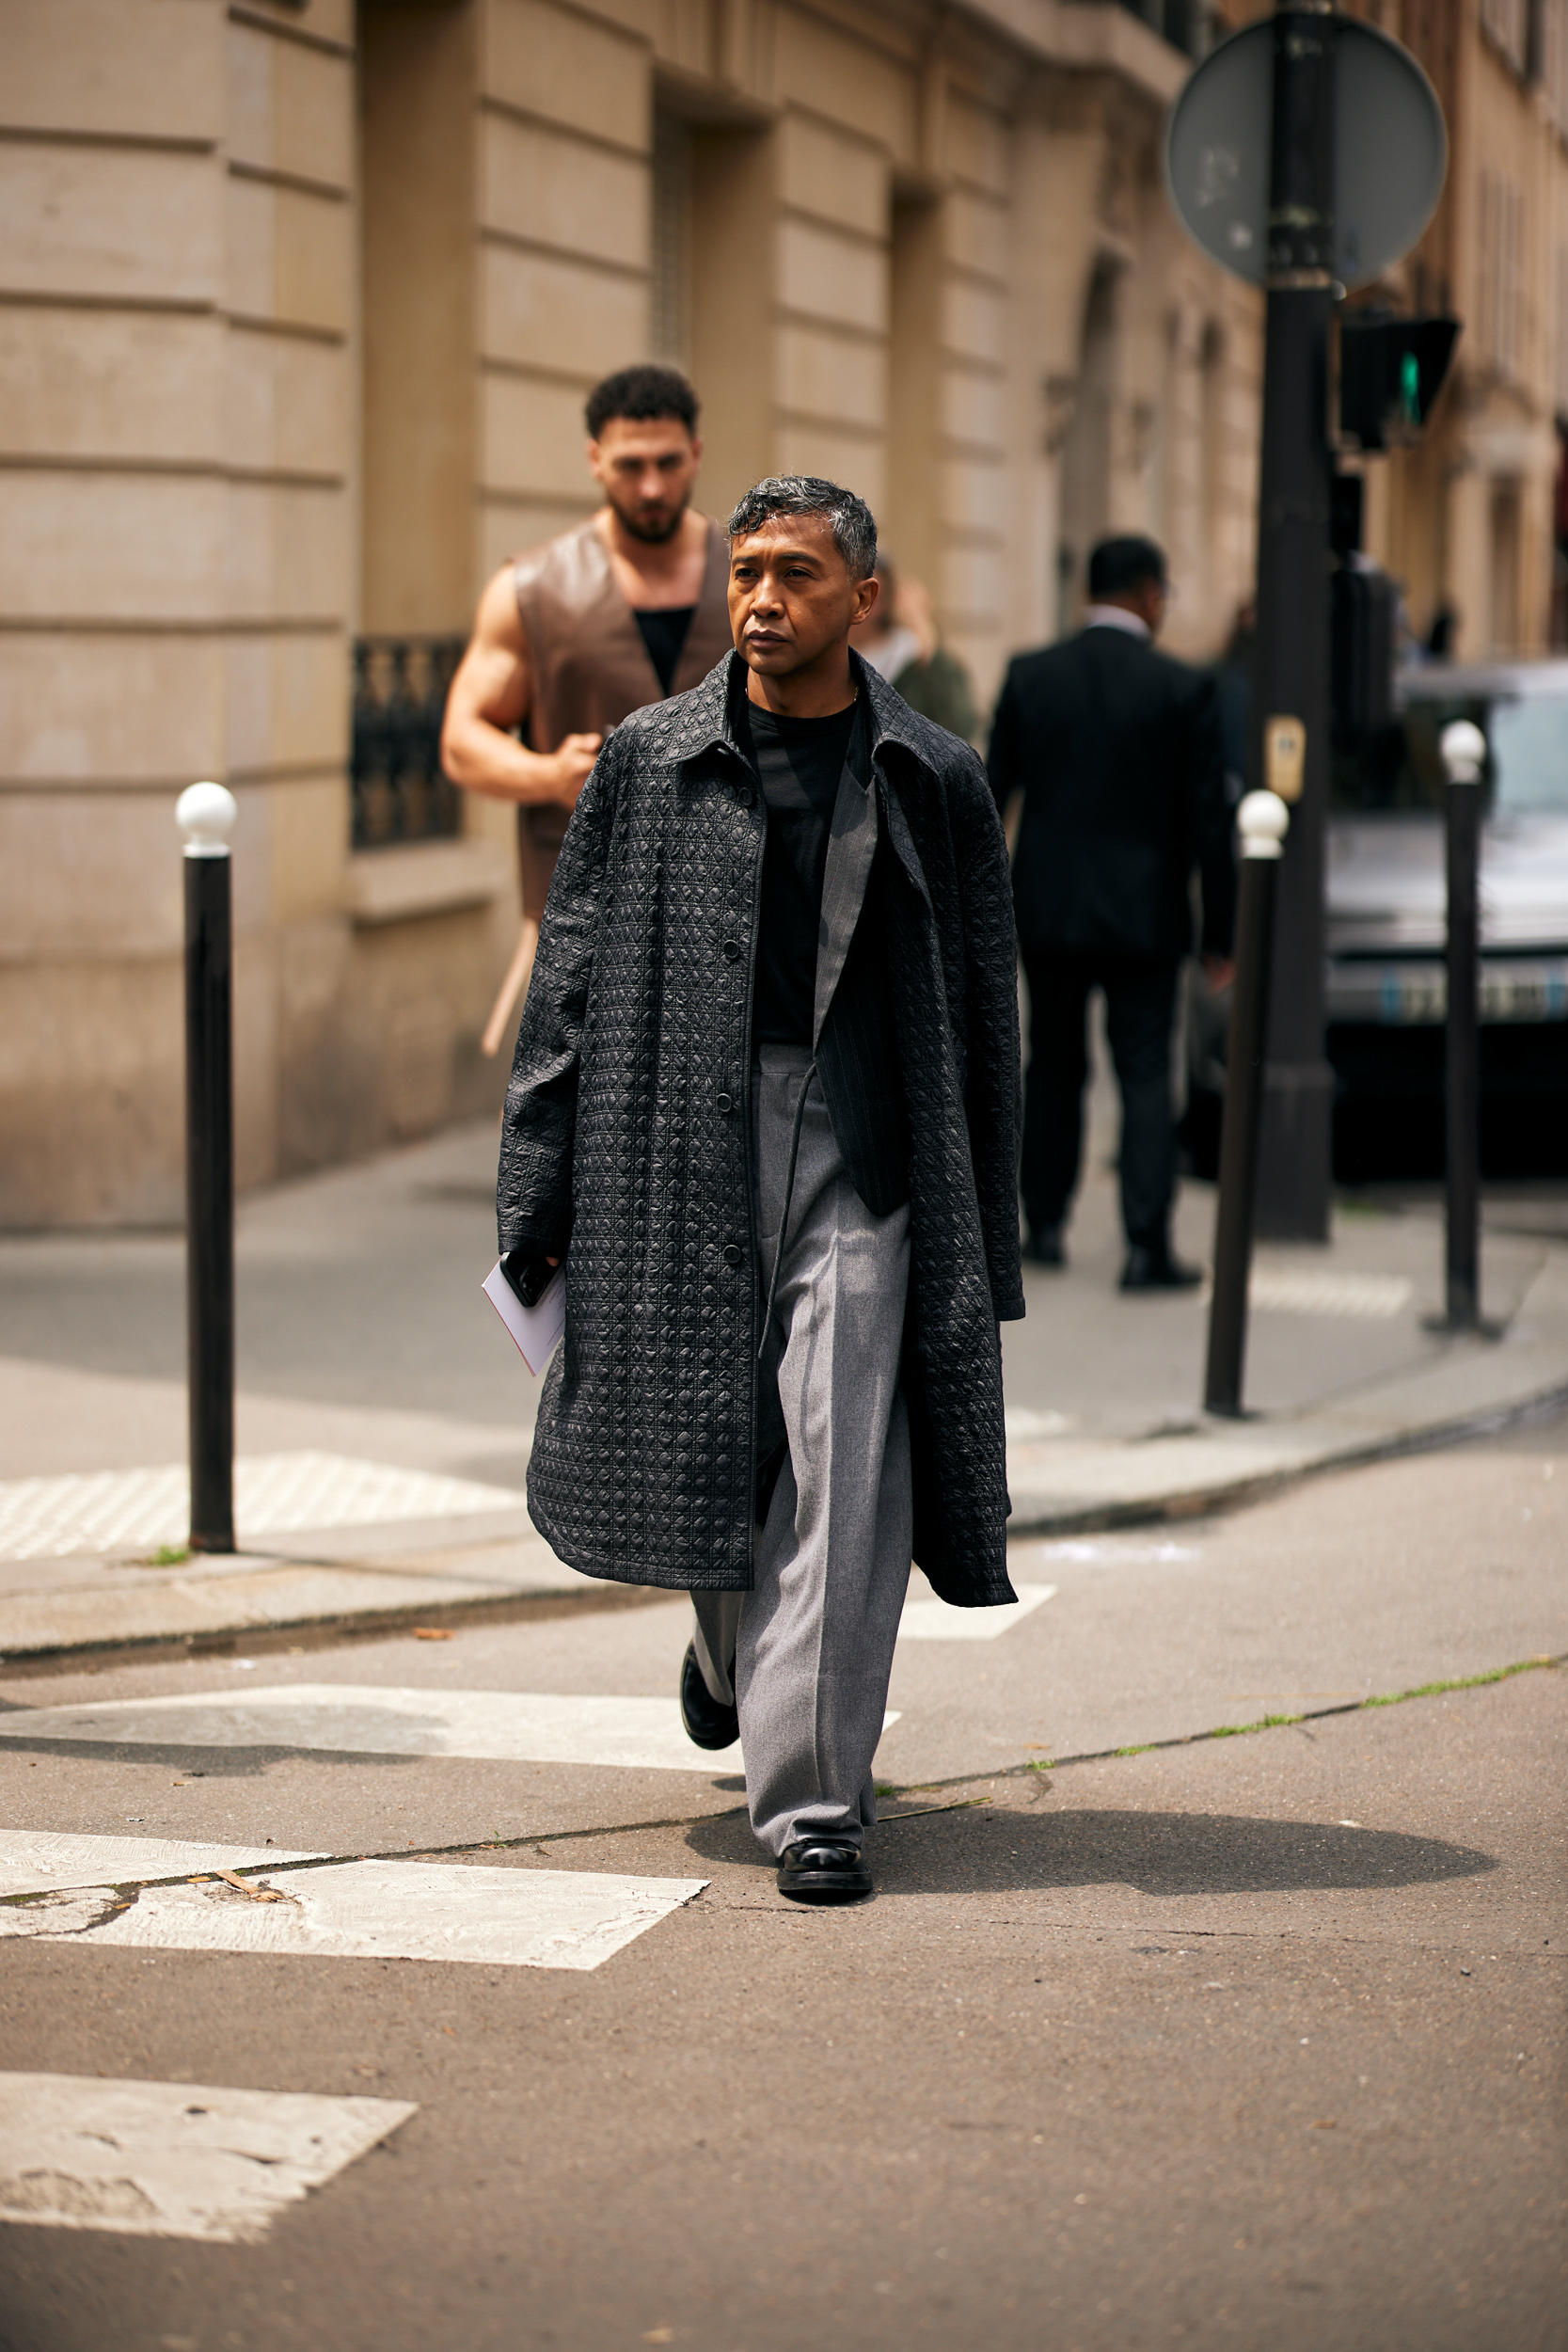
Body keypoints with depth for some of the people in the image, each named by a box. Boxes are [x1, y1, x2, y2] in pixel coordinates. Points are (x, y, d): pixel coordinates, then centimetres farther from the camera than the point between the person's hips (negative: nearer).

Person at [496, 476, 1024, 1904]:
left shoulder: (934, 784, 5)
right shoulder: (649, 762, 6)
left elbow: (983, 1020, 9)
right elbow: (570, 982, 6)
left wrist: (986, 1241, 6)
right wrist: (540, 1202, 1)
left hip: (861, 1150, -1)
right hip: (682, 1144, 1)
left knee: (837, 1472, -9)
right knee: (693, 1451, 9)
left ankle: (812, 1797, -3)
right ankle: (735, 1643, 43)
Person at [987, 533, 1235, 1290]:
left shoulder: (1029, 675, -1)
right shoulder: (1183, 689, -8)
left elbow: (989, 795, 5)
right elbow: (1208, 820, -6)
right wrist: (1221, 931, 1)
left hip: (1046, 910, 3)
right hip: (1142, 915, -3)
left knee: (1053, 1068, 17)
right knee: (1145, 1077, 0)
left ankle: (1044, 1225, 23)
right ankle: (1146, 1245, -6)